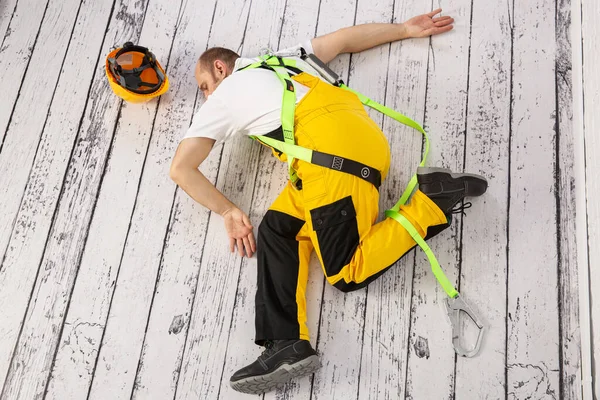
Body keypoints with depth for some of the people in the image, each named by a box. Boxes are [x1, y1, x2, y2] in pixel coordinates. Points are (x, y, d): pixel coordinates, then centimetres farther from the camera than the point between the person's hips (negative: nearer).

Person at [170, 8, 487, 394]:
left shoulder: (223, 98, 19)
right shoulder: (281, 59, 37)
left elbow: (181, 169, 17)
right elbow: (346, 38, 40)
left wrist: (229, 211, 20)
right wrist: (407, 29, 47)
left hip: (330, 143, -8)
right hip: (361, 132, 8)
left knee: (347, 274, -6)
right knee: (277, 230, 2)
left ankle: (431, 201, -6)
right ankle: (288, 344, -12)